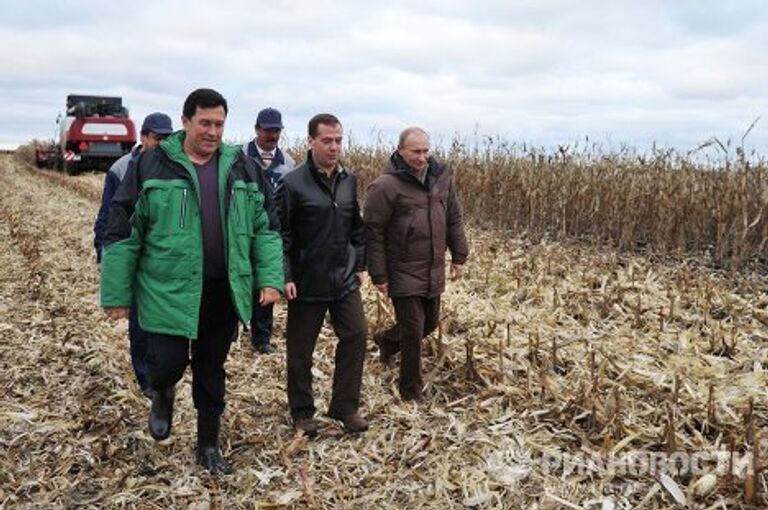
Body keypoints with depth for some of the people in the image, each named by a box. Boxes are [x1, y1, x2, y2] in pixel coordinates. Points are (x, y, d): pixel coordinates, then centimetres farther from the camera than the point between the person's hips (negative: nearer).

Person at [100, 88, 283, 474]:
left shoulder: (241, 167, 5)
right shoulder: (151, 165, -5)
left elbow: (263, 228, 8)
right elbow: (122, 233, -3)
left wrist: (270, 278, -3)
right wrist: (117, 293, -3)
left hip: (223, 290, 3)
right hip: (169, 290, -3)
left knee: (212, 371, 13)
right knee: (168, 362, -6)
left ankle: (209, 443, 32)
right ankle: (162, 393, 33)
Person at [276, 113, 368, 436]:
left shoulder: (349, 181, 4)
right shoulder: (293, 184, -11)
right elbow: (280, 235, -11)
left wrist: (359, 264, 12)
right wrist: (285, 276, -15)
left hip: (345, 279, 5)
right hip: (307, 282, -4)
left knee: (356, 336, 1)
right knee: (300, 349, 7)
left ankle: (345, 406, 17)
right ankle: (302, 412, 25)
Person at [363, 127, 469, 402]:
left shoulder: (442, 177, 3)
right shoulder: (385, 186, -16)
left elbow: (454, 219, 13)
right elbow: (372, 232, -13)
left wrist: (459, 256, 12)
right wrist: (378, 275, -12)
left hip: (434, 273, 7)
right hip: (403, 274, -6)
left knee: (430, 322, 20)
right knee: (413, 332, -1)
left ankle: (388, 340, 48)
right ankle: (411, 390, 19)